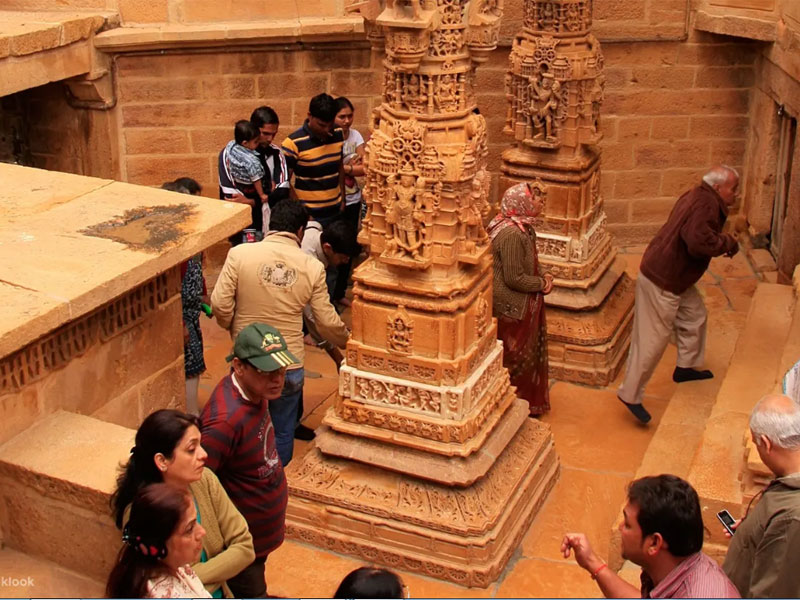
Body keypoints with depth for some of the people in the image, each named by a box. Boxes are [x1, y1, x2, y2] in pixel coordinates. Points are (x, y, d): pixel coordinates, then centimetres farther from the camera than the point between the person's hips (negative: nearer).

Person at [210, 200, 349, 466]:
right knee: (282, 433, 17)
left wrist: (233, 328, 10)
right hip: (289, 366, 0)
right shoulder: (312, 267, -6)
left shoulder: (239, 254, -9)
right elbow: (327, 322, -1)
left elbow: (220, 305, -11)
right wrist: (346, 341, 19)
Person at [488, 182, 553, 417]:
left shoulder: (523, 227, 4)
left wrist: (541, 278, 0)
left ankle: (526, 402, 37)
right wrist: (542, 283, -13)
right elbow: (514, 278, -26)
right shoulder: (512, 234, -28)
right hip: (513, 307, -10)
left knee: (527, 353, 21)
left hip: (523, 304, 10)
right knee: (516, 356, 6)